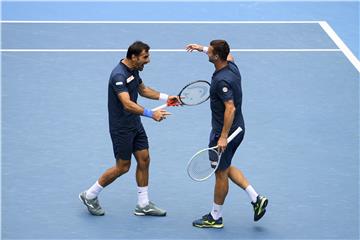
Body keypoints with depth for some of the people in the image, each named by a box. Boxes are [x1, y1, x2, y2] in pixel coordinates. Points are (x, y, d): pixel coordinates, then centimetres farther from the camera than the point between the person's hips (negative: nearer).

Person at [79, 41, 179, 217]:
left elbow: (142, 90, 22)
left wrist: (165, 97, 12)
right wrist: (151, 114, -47)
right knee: (123, 167, 1)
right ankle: (90, 196, 18)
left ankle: (143, 205, 19)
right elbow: (127, 104, -37)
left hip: (135, 124, 9)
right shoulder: (118, 75, -27)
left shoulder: (133, 70, 4)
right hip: (121, 128, -9)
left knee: (144, 160, 9)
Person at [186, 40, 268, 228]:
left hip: (225, 131, -10)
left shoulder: (221, 80, -27)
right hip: (237, 128, 10)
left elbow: (230, 108, -32)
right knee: (225, 167, 24)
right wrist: (201, 48, 27)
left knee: (220, 173, 5)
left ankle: (215, 217, 20)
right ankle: (256, 199, 17)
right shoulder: (231, 65, 0)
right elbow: (229, 55, 25)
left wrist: (223, 137, -31)